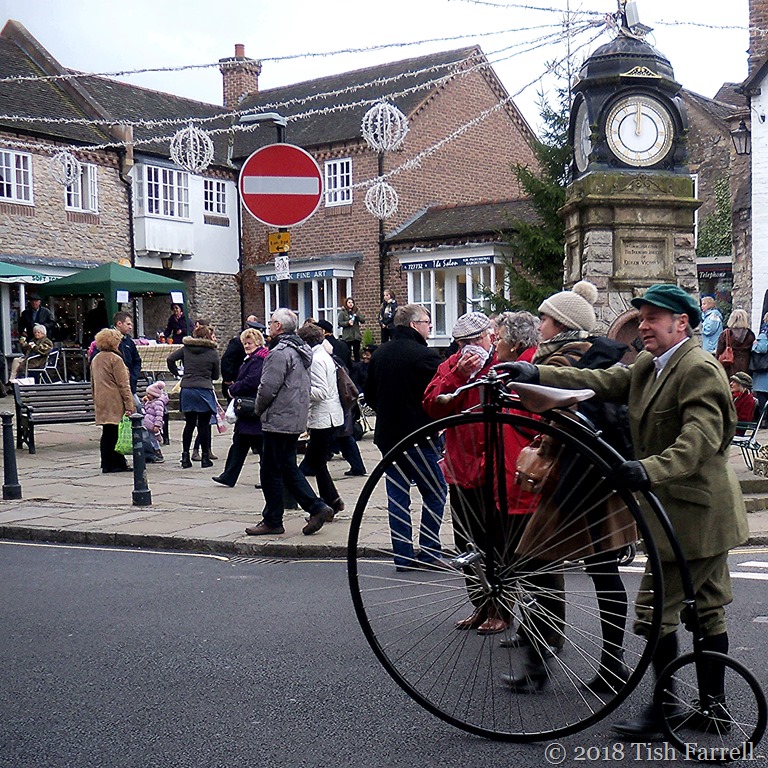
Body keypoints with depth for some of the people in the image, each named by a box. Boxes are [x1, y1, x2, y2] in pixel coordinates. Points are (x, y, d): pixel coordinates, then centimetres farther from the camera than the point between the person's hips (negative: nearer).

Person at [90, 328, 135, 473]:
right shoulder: (115, 359, -10)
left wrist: (96, 400, 28)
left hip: (101, 403, 8)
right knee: (116, 433, -3)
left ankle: (106, 464, 12)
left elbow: (93, 384, 22)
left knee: (106, 434, 10)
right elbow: (123, 385, -13)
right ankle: (118, 463, 0)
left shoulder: (95, 359, 15)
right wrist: (129, 405, -14)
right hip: (115, 403, -8)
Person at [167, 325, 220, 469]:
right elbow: (216, 375, 9)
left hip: (187, 389, 3)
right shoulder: (213, 353, 1)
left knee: (189, 424, 12)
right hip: (204, 390, -3)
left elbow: (170, 359, -2)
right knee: (204, 425, 4)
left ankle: (185, 457, 11)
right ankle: (205, 458, 8)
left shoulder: (185, 348, 6)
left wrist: (176, 373, 13)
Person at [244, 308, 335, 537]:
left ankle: (272, 521, 7)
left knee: (271, 471, 0)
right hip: (297, 421, 10)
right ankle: (317, 507, 10)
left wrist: (259, 409, -1)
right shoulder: (300, 351, 14)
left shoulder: (280, 353, -17)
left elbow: (267, 388, -21)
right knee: (288, 467, 16)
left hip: (278, 421, -10)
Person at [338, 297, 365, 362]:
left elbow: (363, 320, 3)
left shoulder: (357, 311, 10)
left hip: (356, 336, 3)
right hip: (347, 337, -3)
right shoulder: (342, 312, 1)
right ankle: (348, 366, 3)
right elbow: (340, 323, -4)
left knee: (356, 352, 9)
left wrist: (357, 315, -13)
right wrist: (348, 323, -18)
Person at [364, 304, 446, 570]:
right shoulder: (424, 355, -15)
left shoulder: (379, 354, 7)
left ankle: (403, 556, 12)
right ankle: (429, 552, 6)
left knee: (397, 496, 10)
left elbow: (369, 395, 14)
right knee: (435, 492, 6)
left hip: (387, 436, 7)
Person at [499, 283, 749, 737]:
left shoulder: (699, 368, -17)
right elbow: (601, 381, 3)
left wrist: (651, 469, -43)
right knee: (707, 608, 16)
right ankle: (712, 703, 26)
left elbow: (700, 438, -28)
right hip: (701, 511, 10)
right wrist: (536, 374, -8)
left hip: (695, 509, -10)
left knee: (656, 609, -6)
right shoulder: (648, 367, 13)